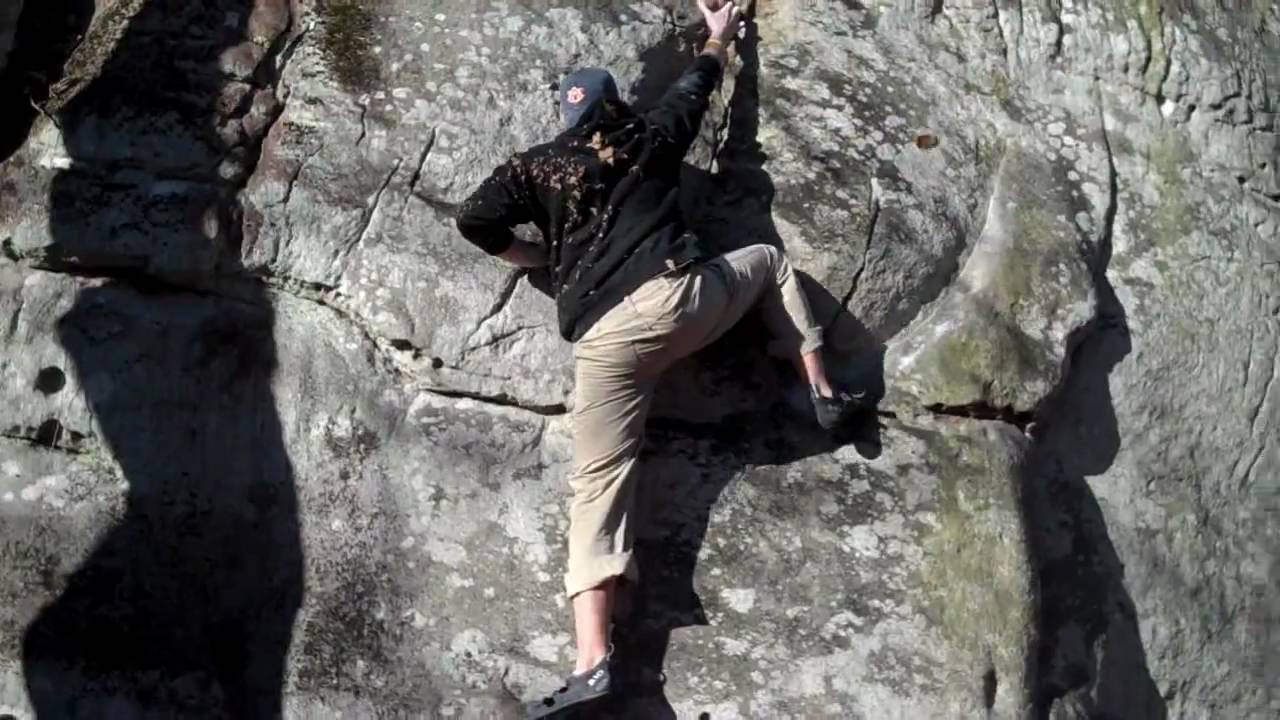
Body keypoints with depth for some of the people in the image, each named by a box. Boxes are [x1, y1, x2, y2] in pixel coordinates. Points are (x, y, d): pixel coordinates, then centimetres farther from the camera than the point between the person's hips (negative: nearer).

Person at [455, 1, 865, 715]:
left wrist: (538, 255, 20)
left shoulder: (537, 167, 15)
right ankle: (823, 392, 29)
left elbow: (476, 219, 3)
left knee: (599, 486, -4)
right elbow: (697, 85, 35)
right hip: (678, 298, 1)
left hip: (604, 340, 0)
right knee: (770, 260, 31)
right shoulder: (650, 138, 18)